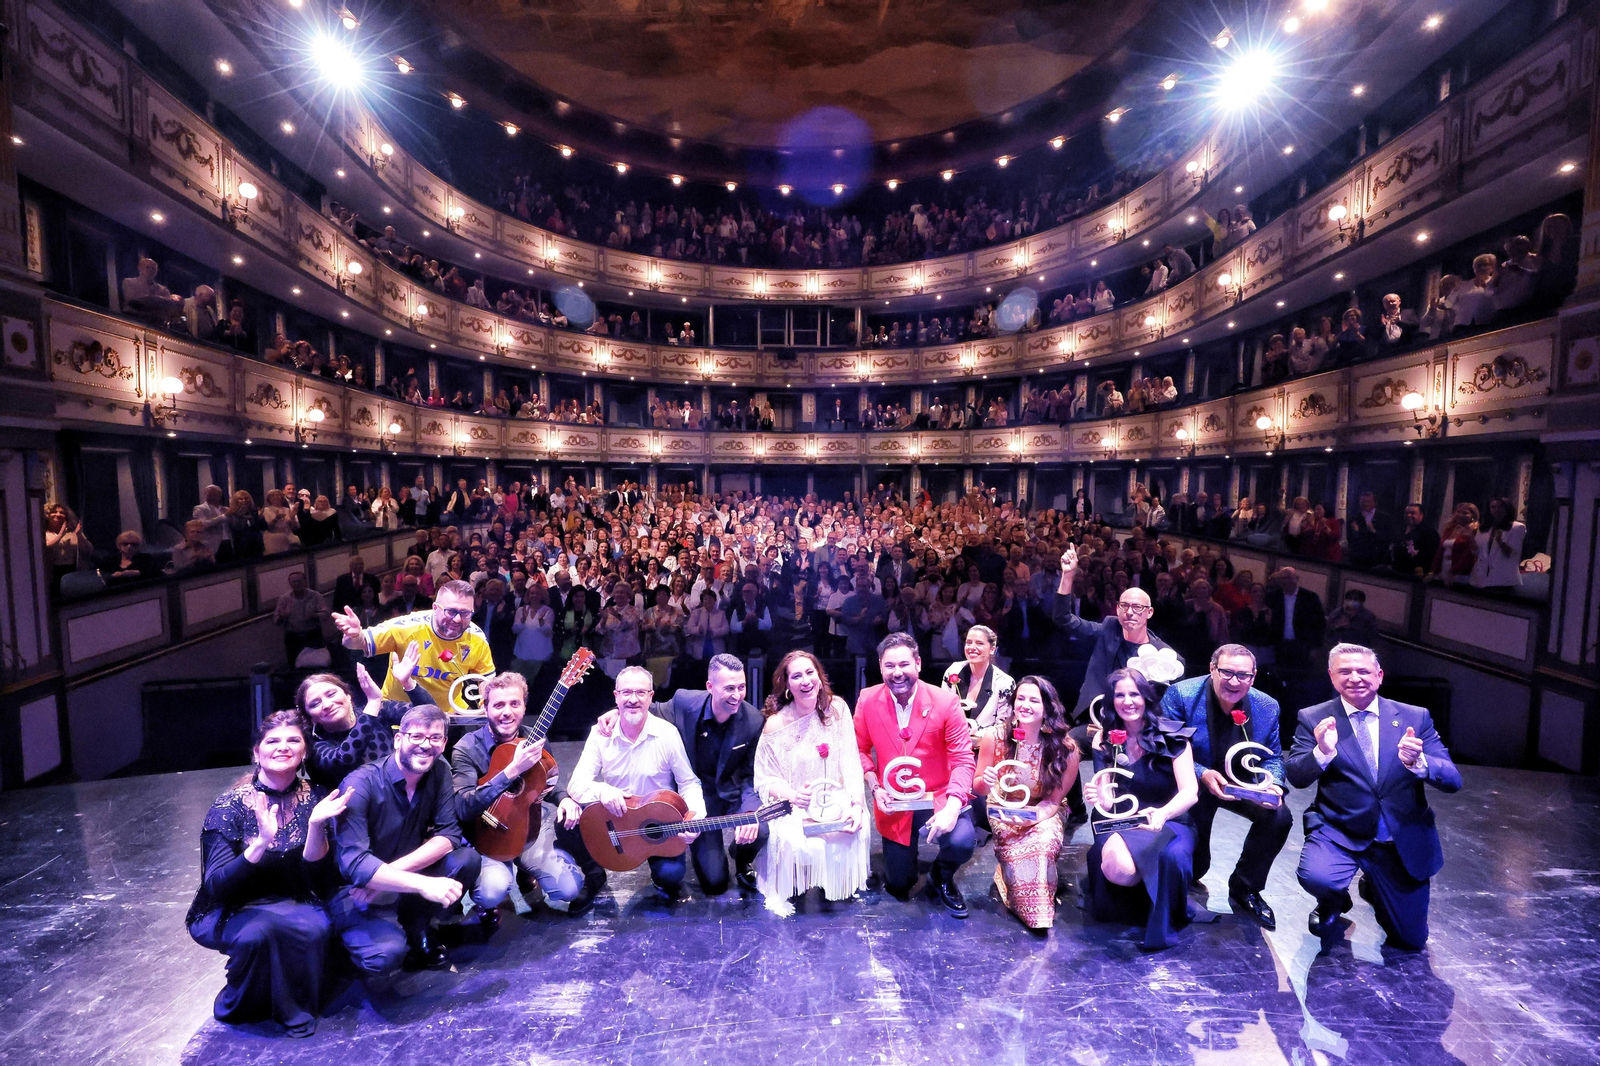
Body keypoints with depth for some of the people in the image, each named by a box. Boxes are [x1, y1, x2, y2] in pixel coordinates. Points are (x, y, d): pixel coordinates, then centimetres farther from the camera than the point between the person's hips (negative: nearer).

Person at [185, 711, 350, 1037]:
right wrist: (261, 842, -37)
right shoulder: (230, 806, -13)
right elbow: (216, 887, -19)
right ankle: (239, 1008, -2)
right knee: (259, 930, -34)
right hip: (232, 911, -1)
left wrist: (316, 825, -29)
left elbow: (319, 881, -12)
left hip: (293, 904, 1)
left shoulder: (315, 798, -8)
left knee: (315, 928, -31)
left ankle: (295, 1008, -2)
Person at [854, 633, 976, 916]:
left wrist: (952, 808, -28)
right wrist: (875, 788, -13)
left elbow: (963, 761, -15)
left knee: (961, 842, -30)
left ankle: (941, 877, 9)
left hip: (938, 797, -1)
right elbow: (861, 750, 3)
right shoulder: (867, 701, -11)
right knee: (899, 886, 8)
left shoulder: (945, 702, -17)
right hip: (893, 803, 2)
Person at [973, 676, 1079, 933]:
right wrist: (986, 781, -31)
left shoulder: (1065, 748, -19)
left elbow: (1054, 800, -10)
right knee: (1019, 849, -28)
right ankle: (1036, 912, -2)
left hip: (1043, 815, 0)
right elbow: (978, 789, -5)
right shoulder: (994, 738, -18)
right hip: (1003, 811, 0)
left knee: (1045, 841, -32)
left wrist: (1032, 816, -31)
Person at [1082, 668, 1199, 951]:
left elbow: (1190, 792, -16)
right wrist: (1100, 798, -30)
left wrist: (1162, 813, -38)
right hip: (1123, 822, 2)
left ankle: (1161, 925, -7)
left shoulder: (1172, 736, -7)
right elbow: (1109, 802, -3)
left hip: (1169, 821, -1)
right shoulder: (1104, 739, -1)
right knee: (1116, 866, -31)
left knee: (1171, 856, -36)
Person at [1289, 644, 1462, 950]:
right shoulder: (1314, 719, -7)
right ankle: (1334, 902, 9)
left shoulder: (1415, 718, -2)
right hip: (1338, 833, -2)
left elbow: (1453, 780, -7)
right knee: (1316, 877, -31)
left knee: (1410, 941, 9)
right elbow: (1296, 777, -14)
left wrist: (1417, 762, -29)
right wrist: (1322, 753, -34)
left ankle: (1373, 887, 43)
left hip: (1404, 841, 2)